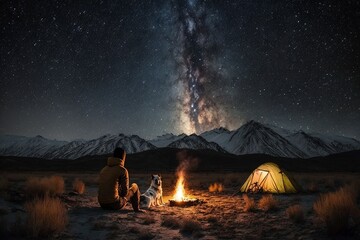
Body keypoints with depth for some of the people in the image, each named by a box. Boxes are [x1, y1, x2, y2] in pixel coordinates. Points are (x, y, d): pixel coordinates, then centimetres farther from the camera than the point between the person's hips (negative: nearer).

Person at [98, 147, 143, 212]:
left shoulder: (104, 169, 10)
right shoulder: (123, 170, -11)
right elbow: (125, 191, -8)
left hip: (102, 204, 7)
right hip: (114, 204, -7)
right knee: (134, 186, 17)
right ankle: (136, 208, 31)